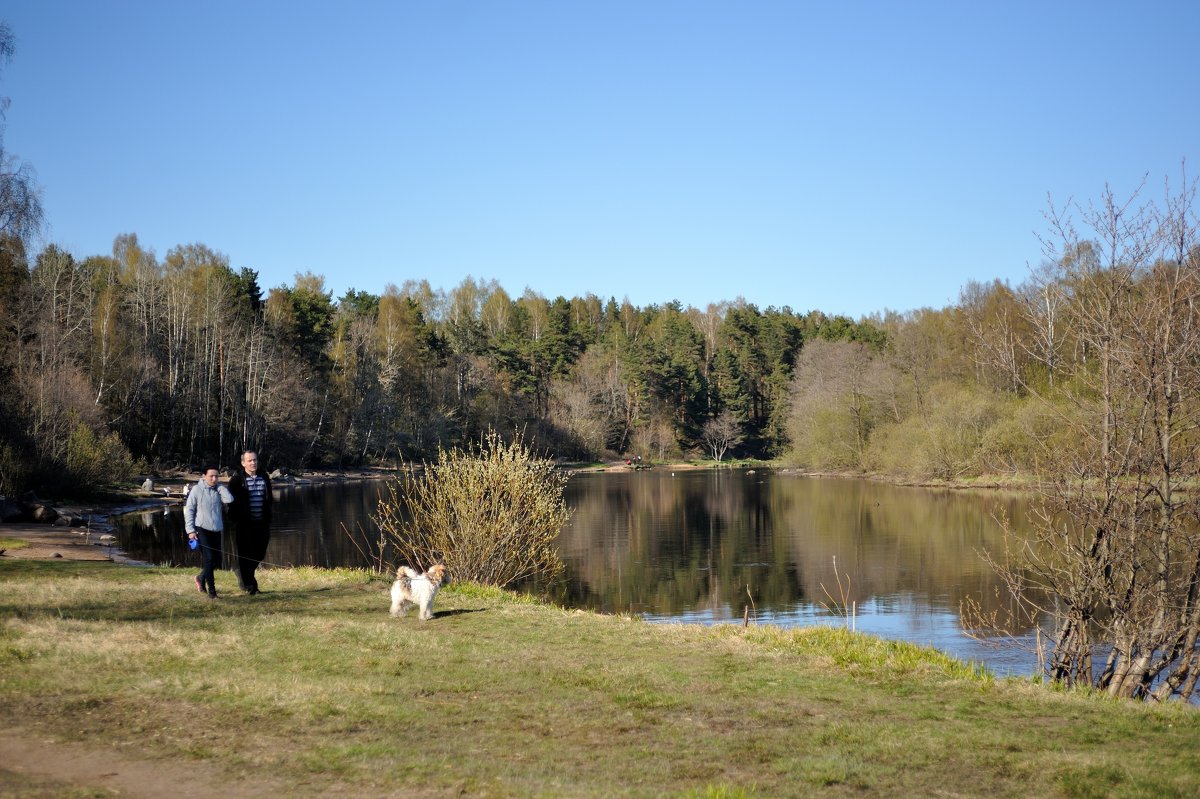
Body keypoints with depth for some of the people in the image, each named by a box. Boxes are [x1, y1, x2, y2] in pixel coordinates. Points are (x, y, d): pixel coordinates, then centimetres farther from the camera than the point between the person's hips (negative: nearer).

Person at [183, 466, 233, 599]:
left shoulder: (219, 490, 8)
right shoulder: (197, 490, -2)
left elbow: (229, 499, -12)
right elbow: (189, 510, -2)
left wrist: (219, 486, -4)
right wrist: (190, 530, -8)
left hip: (216, 530, 5)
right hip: (202, 530, -5)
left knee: (214, 561, 12)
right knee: (209, 559, -13)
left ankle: (201, 578, 40)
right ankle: (211, 591, -9)